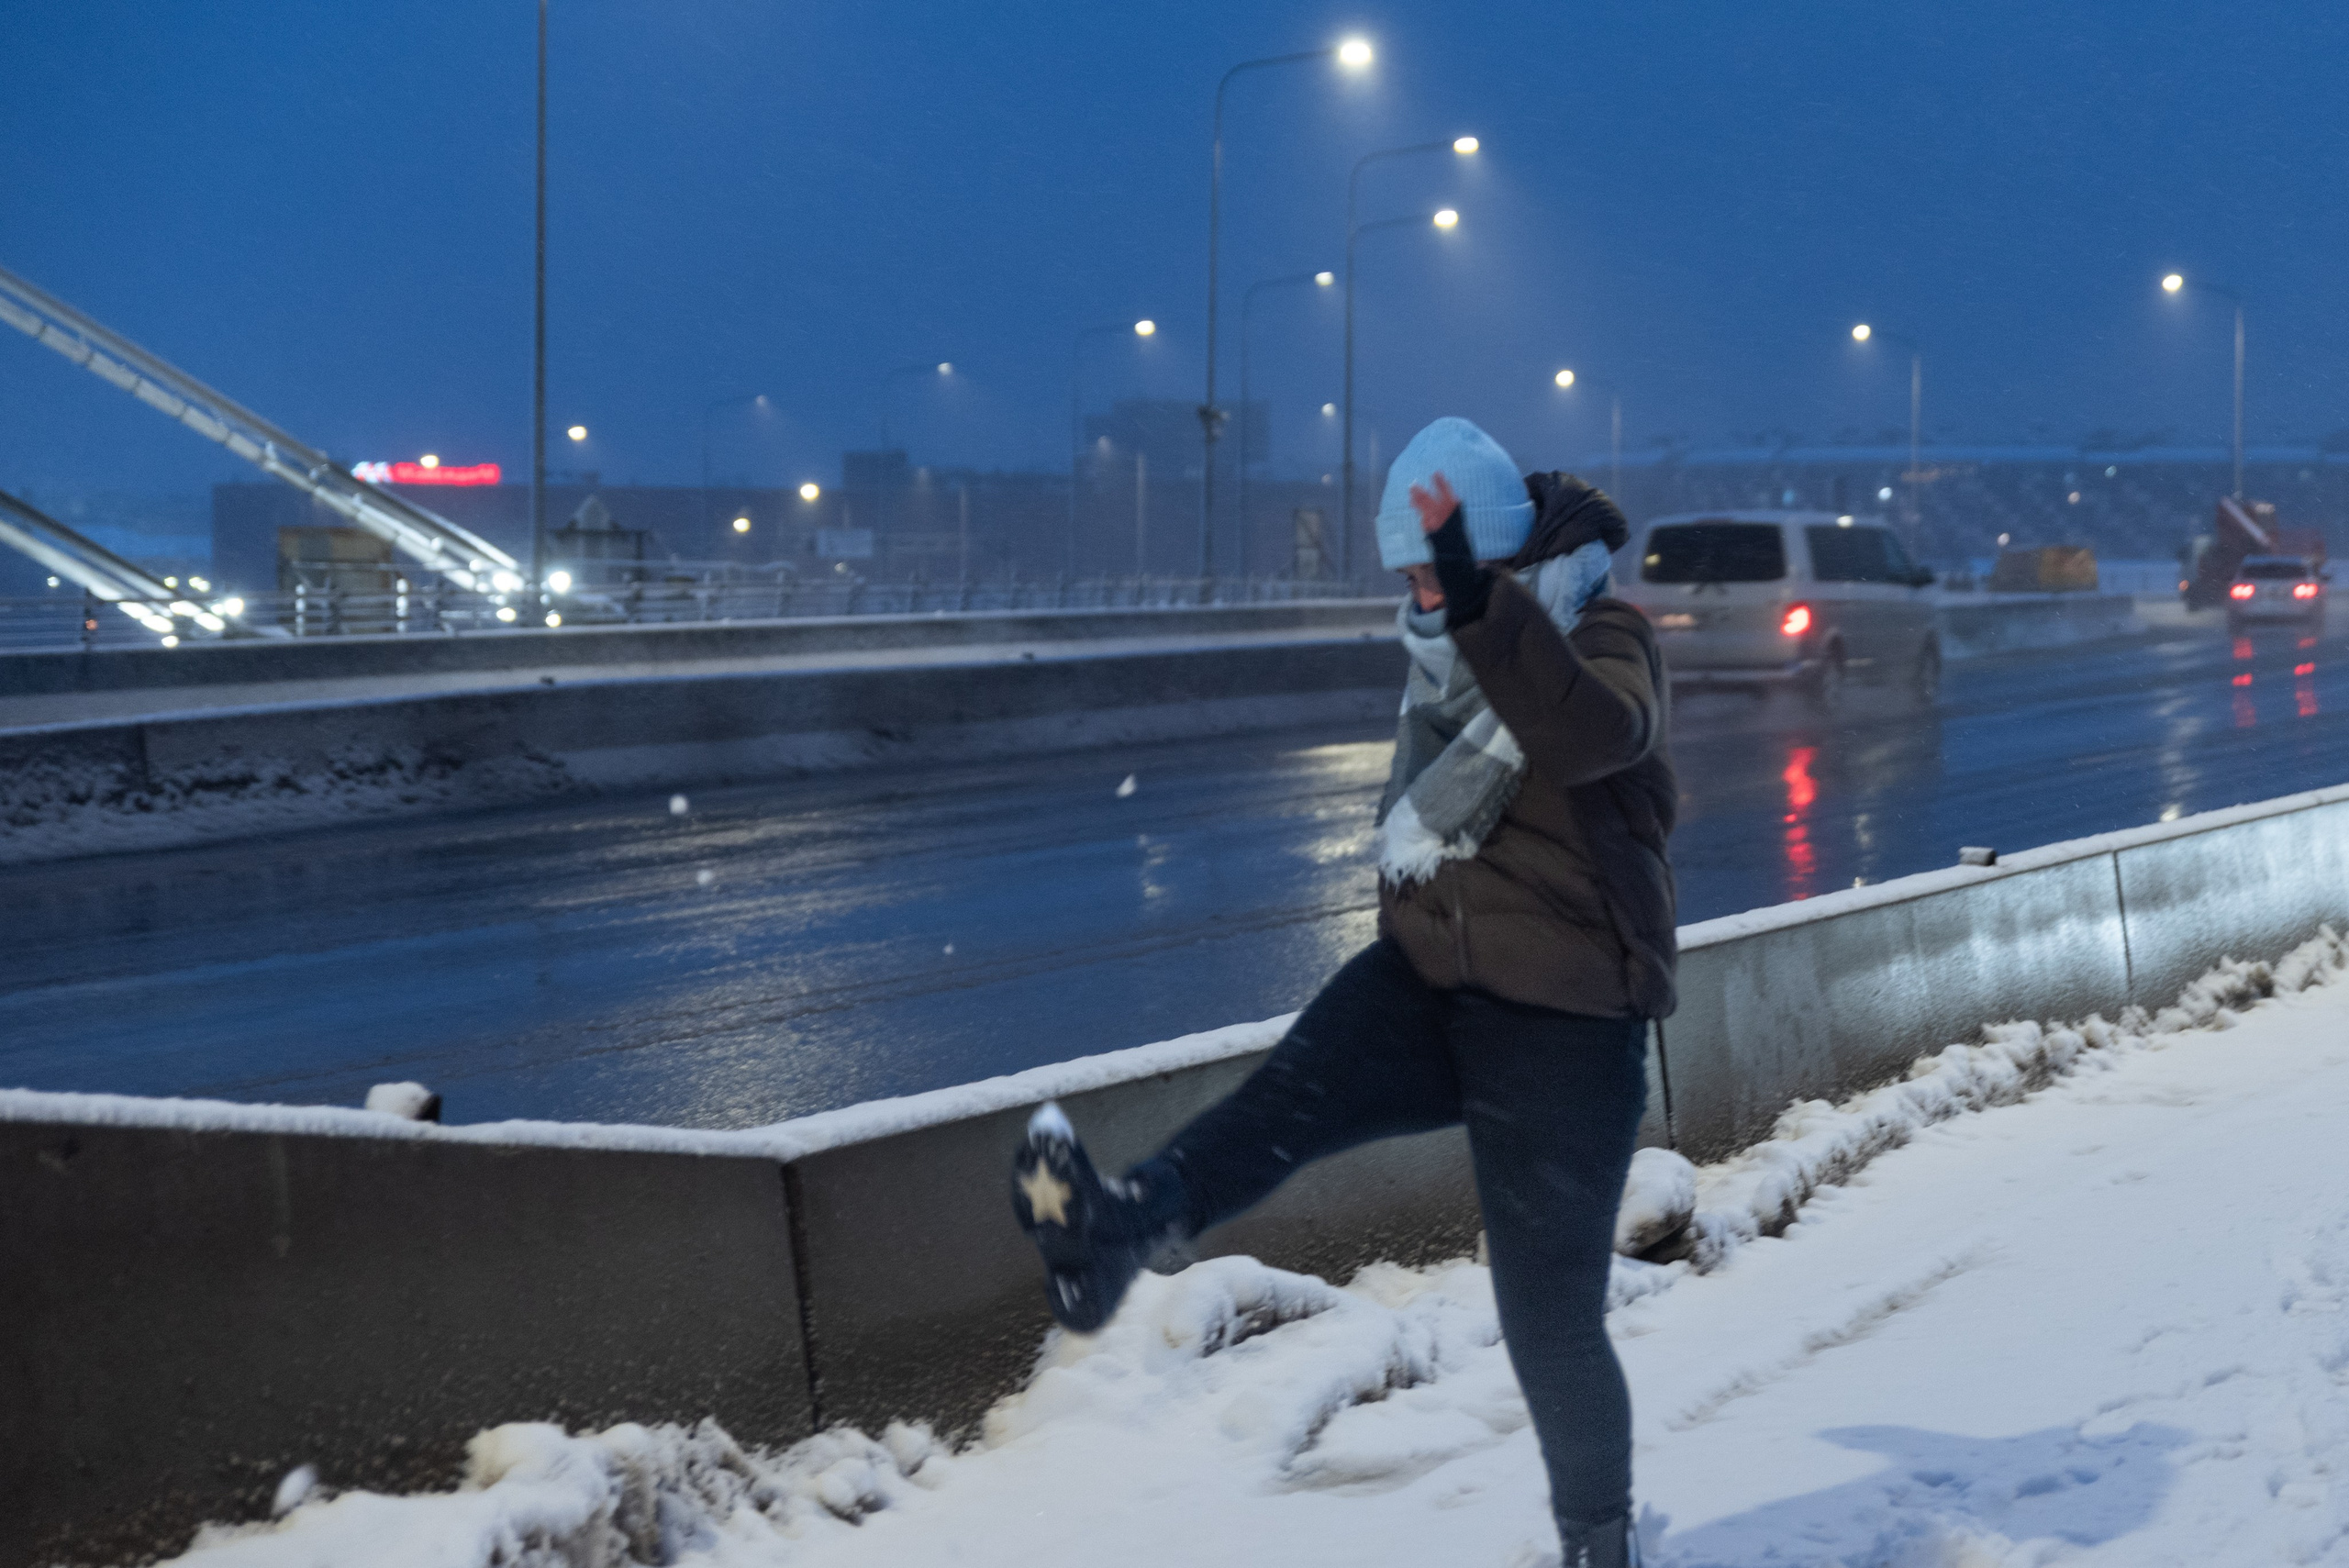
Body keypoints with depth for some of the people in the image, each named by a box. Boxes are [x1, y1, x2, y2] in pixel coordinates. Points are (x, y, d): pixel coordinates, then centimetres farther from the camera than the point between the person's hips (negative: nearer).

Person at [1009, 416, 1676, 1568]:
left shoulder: (1605, 640, -13)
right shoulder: (1446, 655, 10)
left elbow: (1590, 735, -37)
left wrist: (1483, 602, -45)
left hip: (1562, 1030, -6)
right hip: (1424, 984, 6)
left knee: (1550, 1322, -2)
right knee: (1289, 1097, -26)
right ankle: (1123, 1227, -51)